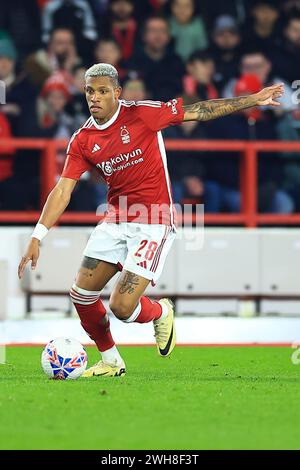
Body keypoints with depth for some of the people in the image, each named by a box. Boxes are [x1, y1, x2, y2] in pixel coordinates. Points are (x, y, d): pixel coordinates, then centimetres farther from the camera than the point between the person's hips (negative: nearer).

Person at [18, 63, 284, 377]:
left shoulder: (141, 114, -10)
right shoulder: (82, 141, 2)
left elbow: (199, 111, -4)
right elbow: (63, 189, -1)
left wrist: (254, 100, -3)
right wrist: (37, 237, -10)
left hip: (153, 224, -5)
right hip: (116, 220, 5)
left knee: (122, 307, -15)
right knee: (81, 295, 0)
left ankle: (161, 313, 21)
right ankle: (110, 362, 22)